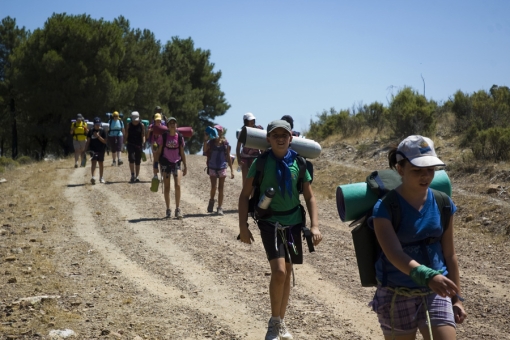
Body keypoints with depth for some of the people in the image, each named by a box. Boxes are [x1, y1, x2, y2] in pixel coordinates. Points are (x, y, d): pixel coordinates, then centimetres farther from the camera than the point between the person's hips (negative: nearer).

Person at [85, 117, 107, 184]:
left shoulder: (103, 131, -1)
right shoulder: (91, 131, 3)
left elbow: (104, 141, -7)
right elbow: (88, 141, 7)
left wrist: (98, 136, -18)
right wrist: (86, 149, 3)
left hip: (101, 150, 1)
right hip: (93, 149, -1)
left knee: (100, 163, 11)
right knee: (93, 162, -14)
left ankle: (101, 178, 23)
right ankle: (93, 177, -26)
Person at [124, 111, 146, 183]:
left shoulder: (141, 125, 1)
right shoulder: (129, 125, 3)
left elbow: (143, 135, 0)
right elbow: (126, 135, 6)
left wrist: (143, 143, -13)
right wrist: (126, 143, 0)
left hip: (139, 145, 0)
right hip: (130, 144, 0)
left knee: (138, 161, 5)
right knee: (131, 158, -17)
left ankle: (136, 177, 13)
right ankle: (132, 175, -11)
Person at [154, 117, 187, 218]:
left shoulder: (180, 137, 0)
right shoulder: (164, 137, -3)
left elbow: (182, 153, 7)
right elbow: (158, 151, 2)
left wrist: (185, 166, 6)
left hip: (176, 163, 0)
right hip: (165, 163, 0)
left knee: (178, 185, -11)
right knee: (167, 187, 4)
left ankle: (178, 209, -3)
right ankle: (168, 210, 13)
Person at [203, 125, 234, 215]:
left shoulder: (225, 143, 3)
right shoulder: (211, 142, 1)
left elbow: (228, 157, 7)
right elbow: (205, 151, -17)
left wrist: (231, 170, 6)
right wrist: (205, 140, -27)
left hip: (222, 167, 0)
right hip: (212, 167, 0)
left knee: (220, 188, 2)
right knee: (213, 187, -7)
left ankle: (220, 208, 8)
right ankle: (211, 200, 22)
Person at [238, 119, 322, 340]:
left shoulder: (298, 163, -2)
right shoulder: (261, 163, -7)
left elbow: (309, 197, 4)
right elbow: (245, 195, -1)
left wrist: (315, 226, -6)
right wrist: (243, 226, -8)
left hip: (293, 222, 3)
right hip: (270, 222, -3)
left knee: (287, 274, 12)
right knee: (279, 272, -18)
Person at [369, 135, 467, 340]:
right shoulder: (385, 208, -14)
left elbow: (449, 254, 7)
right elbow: (395, 254, -28)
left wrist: (456, 297, 9)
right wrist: (427, 276, -44)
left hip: (436, 292, 3)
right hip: (397, 294, -3)